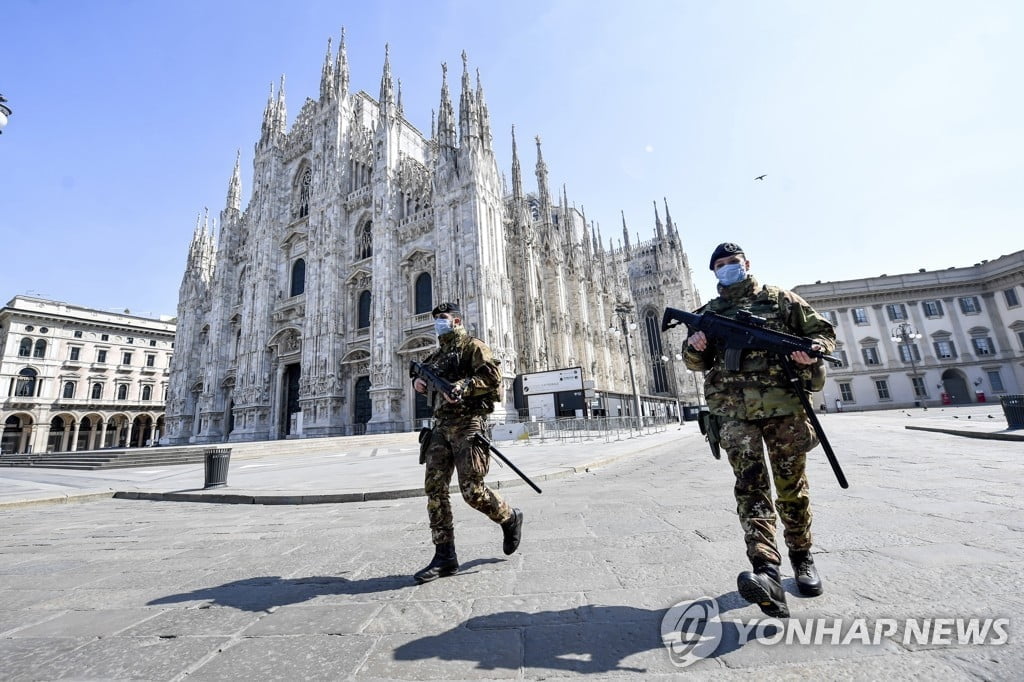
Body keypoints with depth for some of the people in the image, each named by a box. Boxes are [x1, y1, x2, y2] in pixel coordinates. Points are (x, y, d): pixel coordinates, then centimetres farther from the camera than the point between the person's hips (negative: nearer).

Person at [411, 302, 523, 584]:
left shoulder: (472, 346, 0)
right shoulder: (436, 355, 21)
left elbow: (493, 375, -13)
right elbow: (424, 377, 35)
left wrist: (463, 387, -24)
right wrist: (418, 382, 12)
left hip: (467, 425, -7)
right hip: (441, 426, 7)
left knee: (471, 490, -7)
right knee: (434, 488, 0)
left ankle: (510, 519, 22)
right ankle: (445, 556, 10)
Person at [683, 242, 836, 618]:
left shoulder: (779, 298, 13)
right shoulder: (709, 313, 15)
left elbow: (823, 331, 14)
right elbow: (697, 363, 13)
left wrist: (811, 352, -8)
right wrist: (694, 347, -11)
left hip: (784, 404, 1)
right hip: (734, 410, 0)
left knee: (792, 485, 9)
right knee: (750, 485, -12)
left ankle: (802, 558, 27)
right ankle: (767, 572, -19)